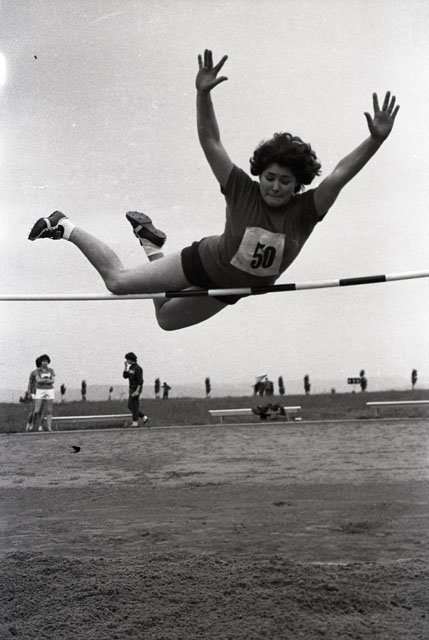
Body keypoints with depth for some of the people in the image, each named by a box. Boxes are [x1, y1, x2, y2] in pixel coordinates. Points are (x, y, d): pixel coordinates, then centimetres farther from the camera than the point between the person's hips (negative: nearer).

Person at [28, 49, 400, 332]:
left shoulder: (304, 211, -22)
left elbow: (340, 174, -35)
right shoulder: (242, 191, -25)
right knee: (118, 281, -2)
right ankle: (66, 228, 23)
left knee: (167, 319, 24)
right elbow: (210, 141, -30)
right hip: (204, 264, -4)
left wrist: (376, 141, -49)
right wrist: (203, 94, -44)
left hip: (233, 288, 4)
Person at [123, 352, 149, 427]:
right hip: (132, 389, 10)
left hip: (136, 389, -10)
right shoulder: (131, 367, 13)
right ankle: (144, 418, 14)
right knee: (130, 406, 11)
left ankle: (135, 422, 2)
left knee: (134, 406, -5)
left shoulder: (137, 368, -16)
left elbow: (140, 381, -20)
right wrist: (126, 366, 5)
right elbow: (125, 376, 12)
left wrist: (137, 391, -25)